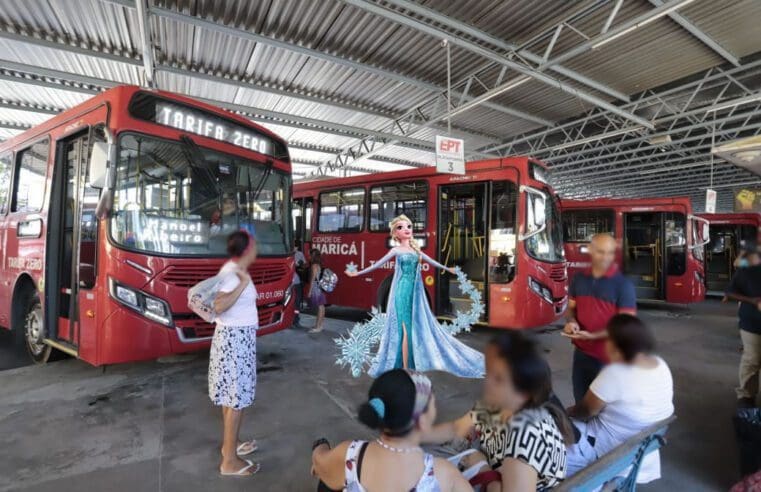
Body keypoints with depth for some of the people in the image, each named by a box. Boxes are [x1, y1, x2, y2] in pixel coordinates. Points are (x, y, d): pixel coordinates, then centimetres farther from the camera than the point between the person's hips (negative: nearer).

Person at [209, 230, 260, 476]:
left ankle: (230, 443, 36)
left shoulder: (234, 269, 7)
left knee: (231, 395, 20)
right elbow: (219, 306, -31)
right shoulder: (233, 272, -21)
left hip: (235, 336, 10)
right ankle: (229, 461, 13)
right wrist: (243, 284, -31)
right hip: (236, 338, -10)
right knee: (236, 398, 0)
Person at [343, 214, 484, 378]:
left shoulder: (416, 249, 13)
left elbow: (431, 261, 27)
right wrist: (358, 273, -1)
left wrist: (447, 268, 39)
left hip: (416, 292, 5)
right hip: (402, 292, -5)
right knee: (406, 329, -6)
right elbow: (378, 264, 2)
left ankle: (415, 365, 19)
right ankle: (405, 368, 3)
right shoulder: (396, 250, -1)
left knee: (420, 327, 7)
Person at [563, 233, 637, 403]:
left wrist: (592, 336, -24)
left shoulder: (623, 284, -12)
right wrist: (570, 322, -9)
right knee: (581, 401, 19)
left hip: (609, 357, -4)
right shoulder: (579, 278, 2)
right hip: (581, 352, 4)